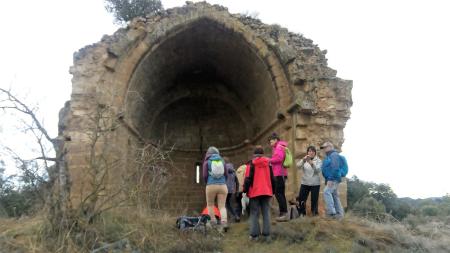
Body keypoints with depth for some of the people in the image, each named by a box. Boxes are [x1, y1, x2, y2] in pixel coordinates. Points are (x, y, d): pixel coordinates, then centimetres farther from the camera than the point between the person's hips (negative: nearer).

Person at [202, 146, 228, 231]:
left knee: (210, 204, 17)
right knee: (222, 206, 3)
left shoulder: (207, 162, 1)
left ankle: (213, 221, 9)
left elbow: (205, 176, -1)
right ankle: (224, 222, -16)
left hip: (211, 185, -2)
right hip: (222, 185, 2)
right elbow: (226, 174, 8)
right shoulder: (222, 161, 8)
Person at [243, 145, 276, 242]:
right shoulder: (268, 163, 6)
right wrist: (272, 190, 20)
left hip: (254, 192, -2)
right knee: (266, 213, 6)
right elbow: (272, 178, 11)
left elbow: (248, 178, -7)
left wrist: (245, 190, 2)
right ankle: (266, 234, 4)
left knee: (254, 213, 3)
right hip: (267, 192, 3)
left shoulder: (251, 164, -4)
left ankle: (254, 235, 1)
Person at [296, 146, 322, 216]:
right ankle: (301, 213, 11)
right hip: (305, 183, 2)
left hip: (315, 184, -2)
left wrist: (311, 163, -33)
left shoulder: (318, 161, 1)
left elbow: (318, 170, -17)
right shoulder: (304, 160, 7)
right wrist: (303, 160, -28)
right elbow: (298, 166, -10)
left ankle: (314, 213, 15)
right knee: (301, 199, -1)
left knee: (314, 200, 1)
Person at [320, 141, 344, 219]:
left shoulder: (334, 155, -10)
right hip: (331, 179, 11)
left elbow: (335, 168, -22)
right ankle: (339, 214, 15)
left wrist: (331, 179, -26)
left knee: (327, 192, -25)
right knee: (335, 196, 11)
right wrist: (327, 180, 19)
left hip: (333, 179, -11)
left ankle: (331, 211, -27)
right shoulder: (329, 156, 22)